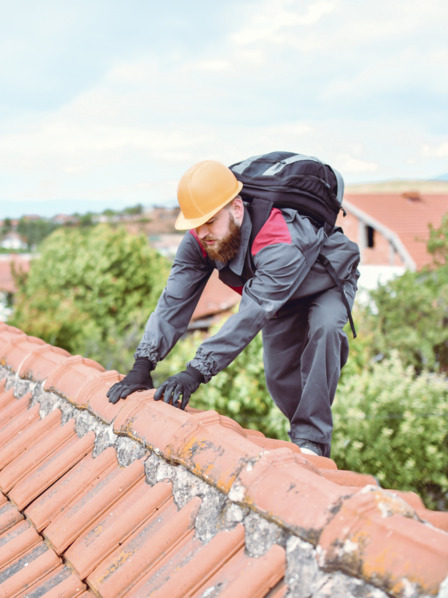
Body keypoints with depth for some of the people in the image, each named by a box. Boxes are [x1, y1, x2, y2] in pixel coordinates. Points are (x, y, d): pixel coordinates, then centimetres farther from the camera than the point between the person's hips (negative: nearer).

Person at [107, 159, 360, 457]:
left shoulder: (282, 247, -49)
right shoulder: (199, 241, -29)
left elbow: (251, 316, -55)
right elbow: (175, 301, -31)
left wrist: (196, 372, -60)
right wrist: (142, 365, -40)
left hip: (331, 280, -6)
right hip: (285, 297, 6)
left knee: (322, 329, -35)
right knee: (280, 376, 2)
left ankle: (313, 440, -27)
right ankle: (301, 432, 29)